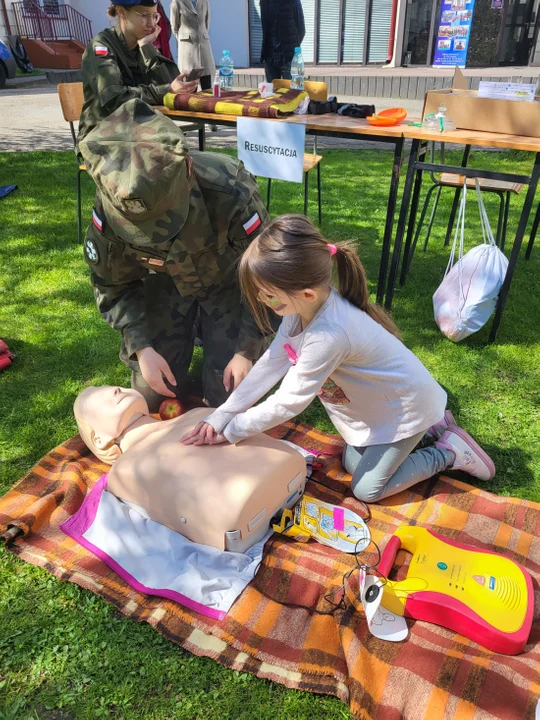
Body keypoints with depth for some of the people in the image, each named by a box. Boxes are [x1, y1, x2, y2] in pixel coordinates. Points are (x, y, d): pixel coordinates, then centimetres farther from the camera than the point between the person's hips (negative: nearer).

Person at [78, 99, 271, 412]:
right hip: (167, 279, 2)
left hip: (230, 279, -2)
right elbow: (113, 285, -12)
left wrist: (247, 351, -23)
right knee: (152, 395, 0)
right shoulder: (111, 205, -30)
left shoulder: (232, 196, -39)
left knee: (229, 396, -7)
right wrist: (141, 347, -22)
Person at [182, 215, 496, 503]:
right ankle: (432, 426, 31)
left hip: (405, 405, -8)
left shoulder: (328, 336, -41)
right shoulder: (302, 307, -17)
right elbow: (269, 366, -12)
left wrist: (229, 432, -19)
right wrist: (219, 417, -14)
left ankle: (449, 451, 15)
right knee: (353, 463, 21)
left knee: (367, 489, 2)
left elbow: (287, 403, -32)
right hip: (376, 400, 8)